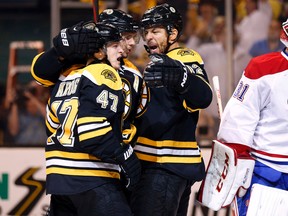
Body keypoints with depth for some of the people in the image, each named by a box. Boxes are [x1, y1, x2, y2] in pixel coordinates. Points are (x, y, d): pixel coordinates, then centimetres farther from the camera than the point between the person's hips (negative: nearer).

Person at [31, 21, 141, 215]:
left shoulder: (65, 76, 17)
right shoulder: (104, 74, -7)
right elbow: (92, 129, -18)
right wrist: (125, 156, -14)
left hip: (58, 177, 9)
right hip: (92, 178, -9)